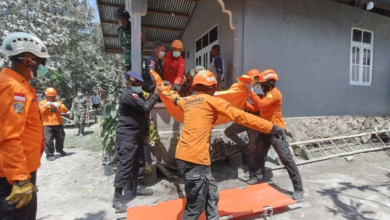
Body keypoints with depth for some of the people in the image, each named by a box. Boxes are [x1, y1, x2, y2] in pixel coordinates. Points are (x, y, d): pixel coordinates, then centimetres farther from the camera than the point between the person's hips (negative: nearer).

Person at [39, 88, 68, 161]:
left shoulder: (58, 102, 11)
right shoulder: (42, 103, 5)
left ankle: (60, 150, 36)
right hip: (47, 125, -3)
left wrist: (59, 106, -17)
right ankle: (49, 154, 0)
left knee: (60, 138, 14)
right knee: (48, 140, -10)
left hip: (58, 124, 3)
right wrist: (45, 106, -20)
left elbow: (65, 110, -1)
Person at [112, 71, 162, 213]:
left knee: (139, 161, 16)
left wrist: (145, 132, 17)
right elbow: (145, 107, -28)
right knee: (125, 165, -7)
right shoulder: (128, 94, -18)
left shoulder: (138, 94, 15)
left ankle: (137, 187, 31)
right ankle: (117, 197, 4)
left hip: (137, 135, 10)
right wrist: (156, 94, -17)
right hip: (126, 136, -10)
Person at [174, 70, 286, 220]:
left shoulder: (188, 102, 17)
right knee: (196, 206, 6)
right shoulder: (211, 100, -5)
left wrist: (177, 100, 68)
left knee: (211, 196, 18)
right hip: (194, 158, -8)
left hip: (184, 156, 9)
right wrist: (270, 127, -2)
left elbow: (179, 103, 43)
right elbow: (240, 116, -8)